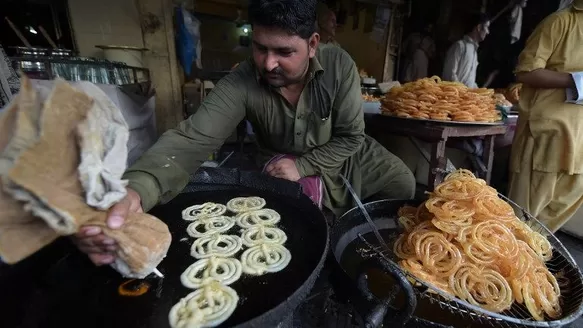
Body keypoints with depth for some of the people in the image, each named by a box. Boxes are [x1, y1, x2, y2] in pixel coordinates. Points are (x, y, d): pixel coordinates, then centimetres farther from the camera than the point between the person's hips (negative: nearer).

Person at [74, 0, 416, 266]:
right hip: (283, 167, -1)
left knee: (404, 185, 1)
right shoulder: (241, 83, -28)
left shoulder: (339, 65, -24)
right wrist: (136, 190, -56)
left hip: (343, 156, 2)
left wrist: (303, 166, -28)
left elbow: (350, 137, -17)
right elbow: (191, 139, -38)